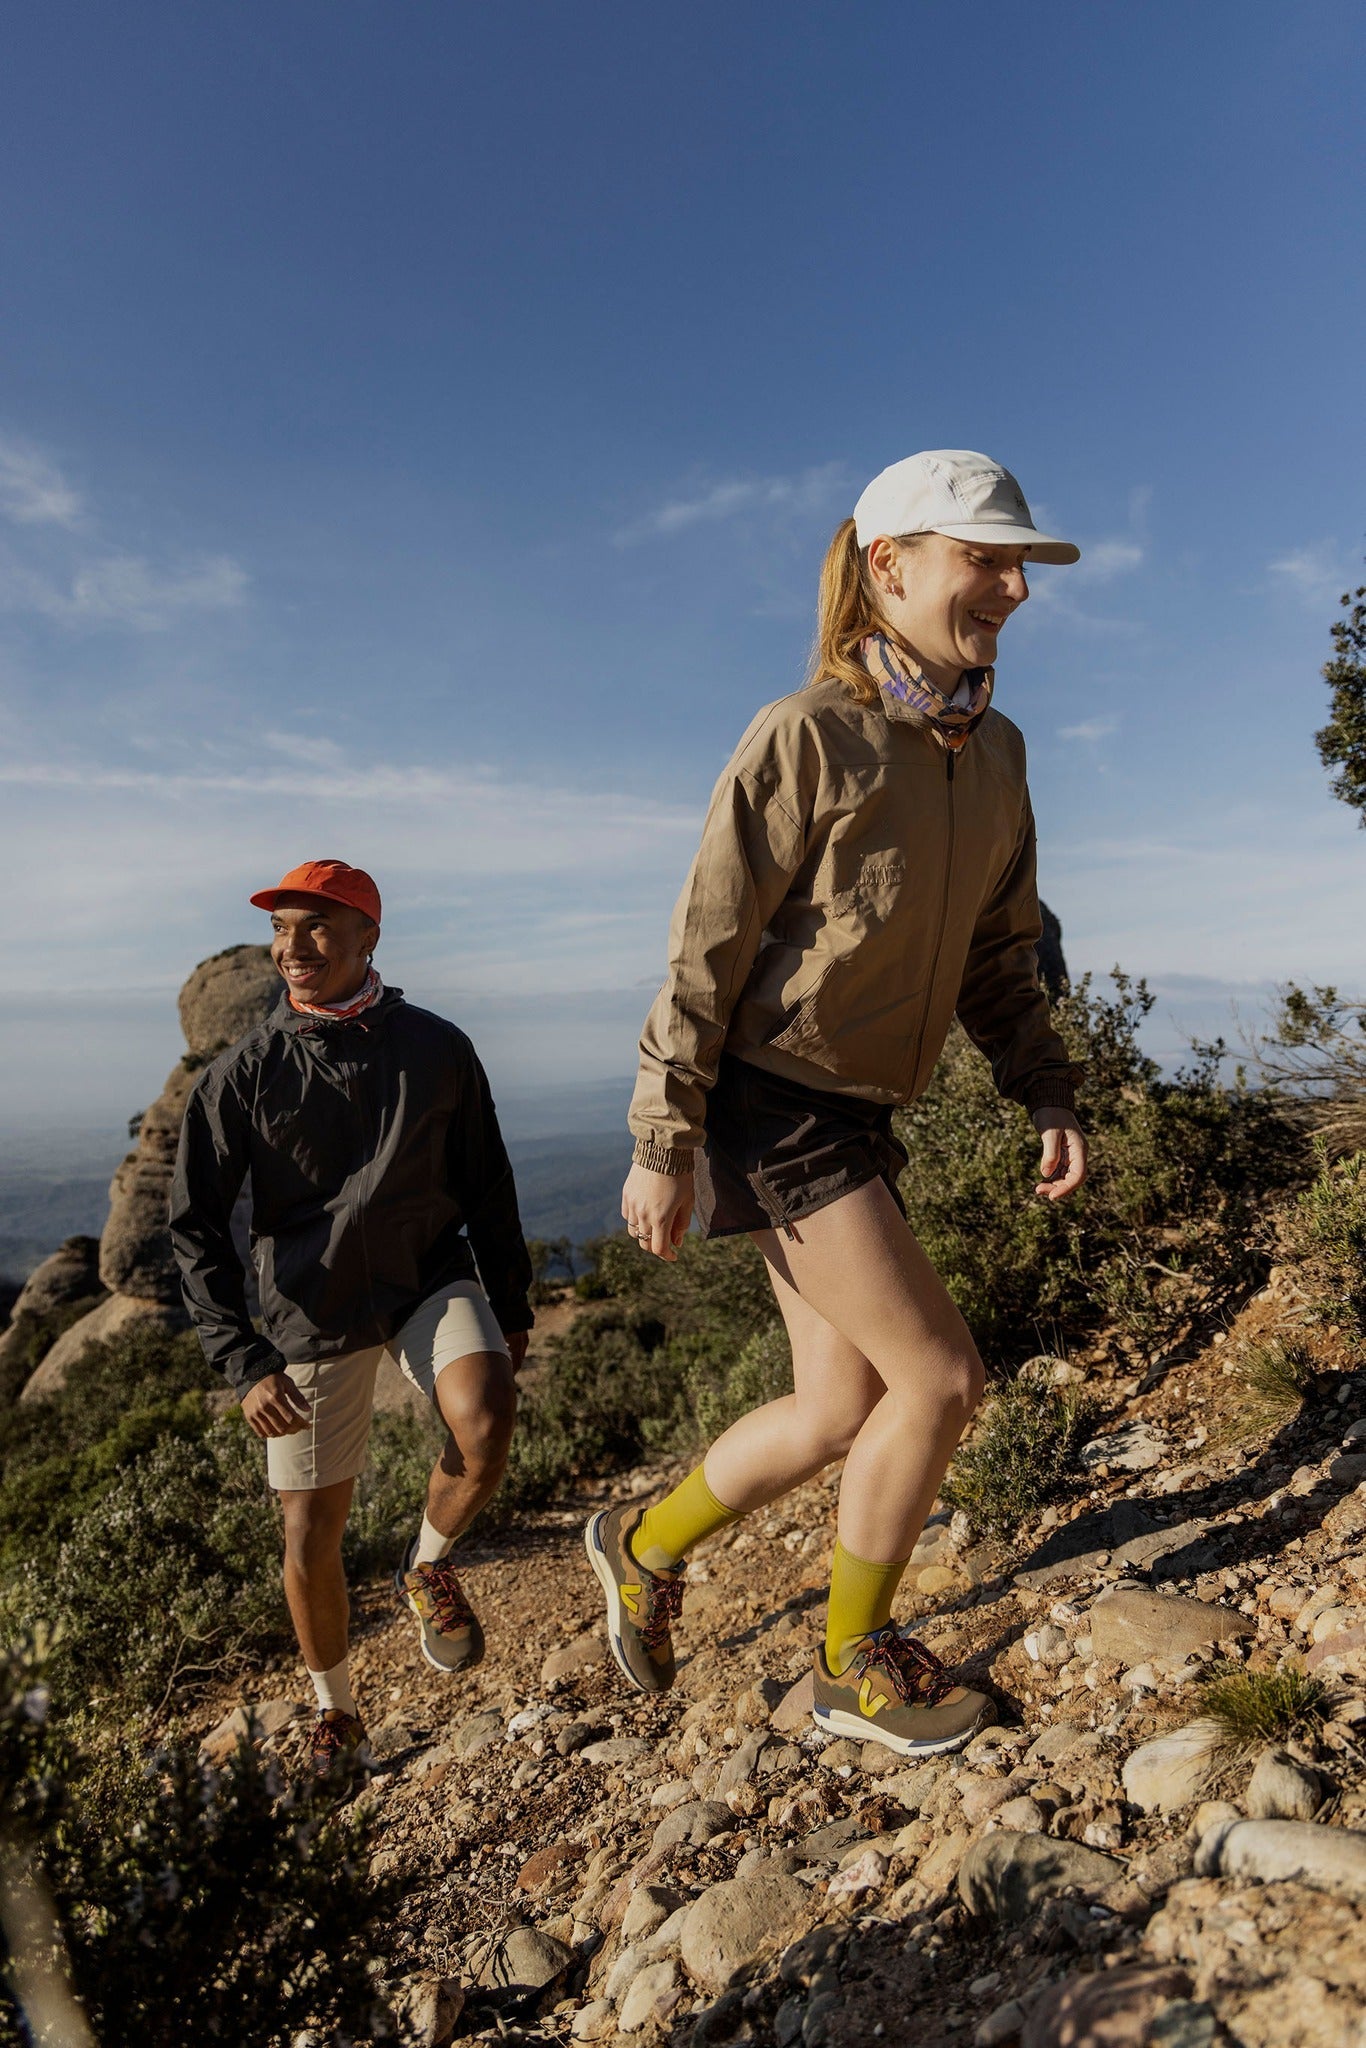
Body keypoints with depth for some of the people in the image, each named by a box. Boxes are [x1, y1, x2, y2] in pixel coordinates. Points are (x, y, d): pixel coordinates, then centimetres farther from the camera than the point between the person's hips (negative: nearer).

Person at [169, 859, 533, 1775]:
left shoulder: (437, 1049, -3)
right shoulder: (244, 1073, -6)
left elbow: (486, 1189, 6)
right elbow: (198, 1227, -2)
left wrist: (511, 1308, 7)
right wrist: (244, 1361, -10)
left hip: (433, 1280, 0)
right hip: (314, 1312, 0)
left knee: (486, 1416, -27)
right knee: (312, 1531, 6)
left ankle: (430, 1567, 7)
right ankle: (335, 1709, 36)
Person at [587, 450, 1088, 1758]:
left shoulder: (994, 753, 10)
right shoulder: (804, 739, -13)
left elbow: (999, 952, 16)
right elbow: (706, 951, -14)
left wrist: (1048, 1098, 7)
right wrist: (662, 1146, -15)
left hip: (858, 1114, 8)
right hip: (772, 1102, -8)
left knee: (838, 1415, 10)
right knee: (940, 1377, -5)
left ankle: (646, 1546, 36)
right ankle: (855, 1667, 22)